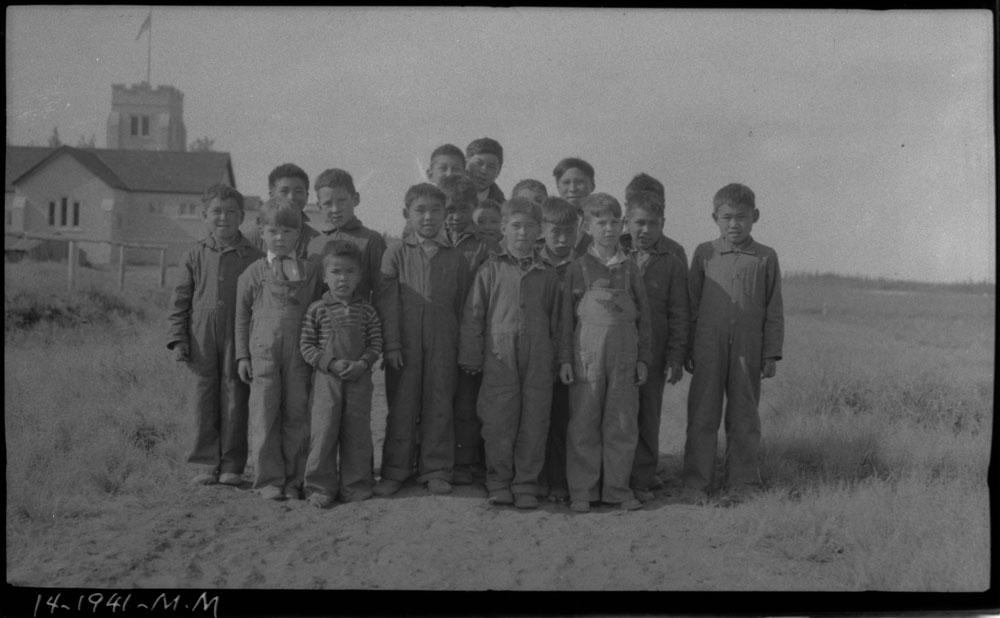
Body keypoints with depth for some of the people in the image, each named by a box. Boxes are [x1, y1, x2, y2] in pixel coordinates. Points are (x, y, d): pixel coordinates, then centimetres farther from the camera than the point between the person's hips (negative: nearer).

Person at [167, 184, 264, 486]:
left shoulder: (253, 257, 3)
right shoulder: (196, 256, 7)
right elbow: (180, 300, 8)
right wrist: (177, 339, 0)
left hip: (238, 337, -1)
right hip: (202, 338, 2)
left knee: (235, 399, 1)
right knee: (203, 400, 5)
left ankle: (232, 466, 11)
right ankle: (206, 464, 14)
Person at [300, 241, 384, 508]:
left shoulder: (366, 310, 4)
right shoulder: (317, 310, -1)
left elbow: (376, 343, 6)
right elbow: (306, 346, -1)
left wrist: (363, 363, -13)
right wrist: (331, 363, -13)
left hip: (359, 379, 2)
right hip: (326, 378, -2)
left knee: (357, 433, 8)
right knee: (323, 431, -1)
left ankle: (356, 485, 20)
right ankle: (321, 486, 11)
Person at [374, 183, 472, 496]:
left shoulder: (456, 259, 6)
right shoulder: (396, 253, 3)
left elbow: (461, 305, 8)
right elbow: (386, 302, -2)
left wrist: (461, 347, 5)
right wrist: (391, 343, -8)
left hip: (442, 343, 1)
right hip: (404, 342, -1)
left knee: (439, 405, 5)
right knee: (401, 405, 5)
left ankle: (436, 470, 17)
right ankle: (395, 470, 16)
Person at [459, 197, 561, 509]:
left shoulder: (548, 275, 9)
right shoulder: (491, 269, 3)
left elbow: (555, 320, 13)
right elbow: (473, 315, 5)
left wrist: (556, 359, 11)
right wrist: (471, 356, 2)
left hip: (538, 360, 2)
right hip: (499, 358, -1)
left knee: (534, 425, 4)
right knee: (498, 423, 2)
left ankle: (526, 485, 16)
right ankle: (499, 482, 17)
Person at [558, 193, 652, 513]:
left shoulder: (630, 268, 9)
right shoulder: (578, 267, 3)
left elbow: (643, 315, 10)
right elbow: (566, 315, 2)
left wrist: (643, 358, 5)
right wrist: (565, 359, -3)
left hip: (624, 355, 2)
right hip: (586, 354, -2)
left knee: (623, 425, 5)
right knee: (583, 425, 2)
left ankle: (616, 489, 17)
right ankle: (581, 491, 12)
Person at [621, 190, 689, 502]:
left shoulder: (672, 264, 3)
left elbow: (678, 315, 3)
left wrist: (676, 357, -2)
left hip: (653, 352, -1)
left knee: (648, 416, 6)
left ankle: (642, 476, 16)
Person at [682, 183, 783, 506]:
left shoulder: (766, 258, 5)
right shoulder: (704, 253, 5)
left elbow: (773, 310, 7)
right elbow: (691, 304, 8)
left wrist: (772, 353, 2)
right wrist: (687, 349, 4)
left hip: (748, 350, 0)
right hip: (708, 348, 0)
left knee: (744, 418, 8)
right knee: (702, 415, 2)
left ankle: (742, 482, 18)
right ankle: (696, 483, 10)